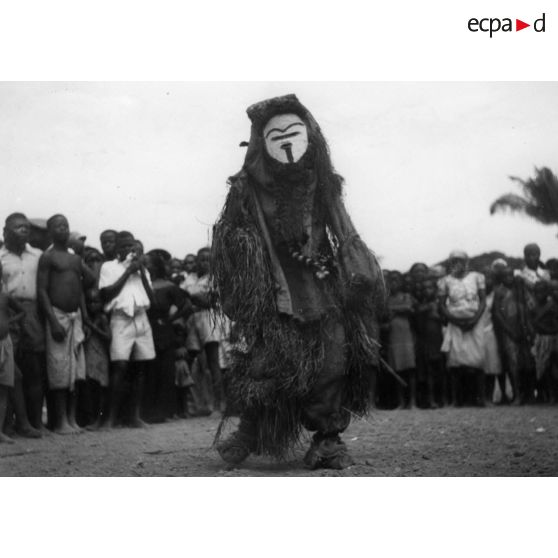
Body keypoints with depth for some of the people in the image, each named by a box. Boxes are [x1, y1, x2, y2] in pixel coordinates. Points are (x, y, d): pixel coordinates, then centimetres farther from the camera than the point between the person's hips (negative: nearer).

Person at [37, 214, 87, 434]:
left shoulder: (76, 259, 16)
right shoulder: (47, 257, -2)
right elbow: (42, 291, -8)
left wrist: (85, 320, 11)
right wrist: (54, 321, -17)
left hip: (76, 316, 6)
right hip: (57, 315, -6)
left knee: (76, 371, 4)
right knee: (60, 371, -5)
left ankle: (72, 419, 9)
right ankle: (61, 422, -1)